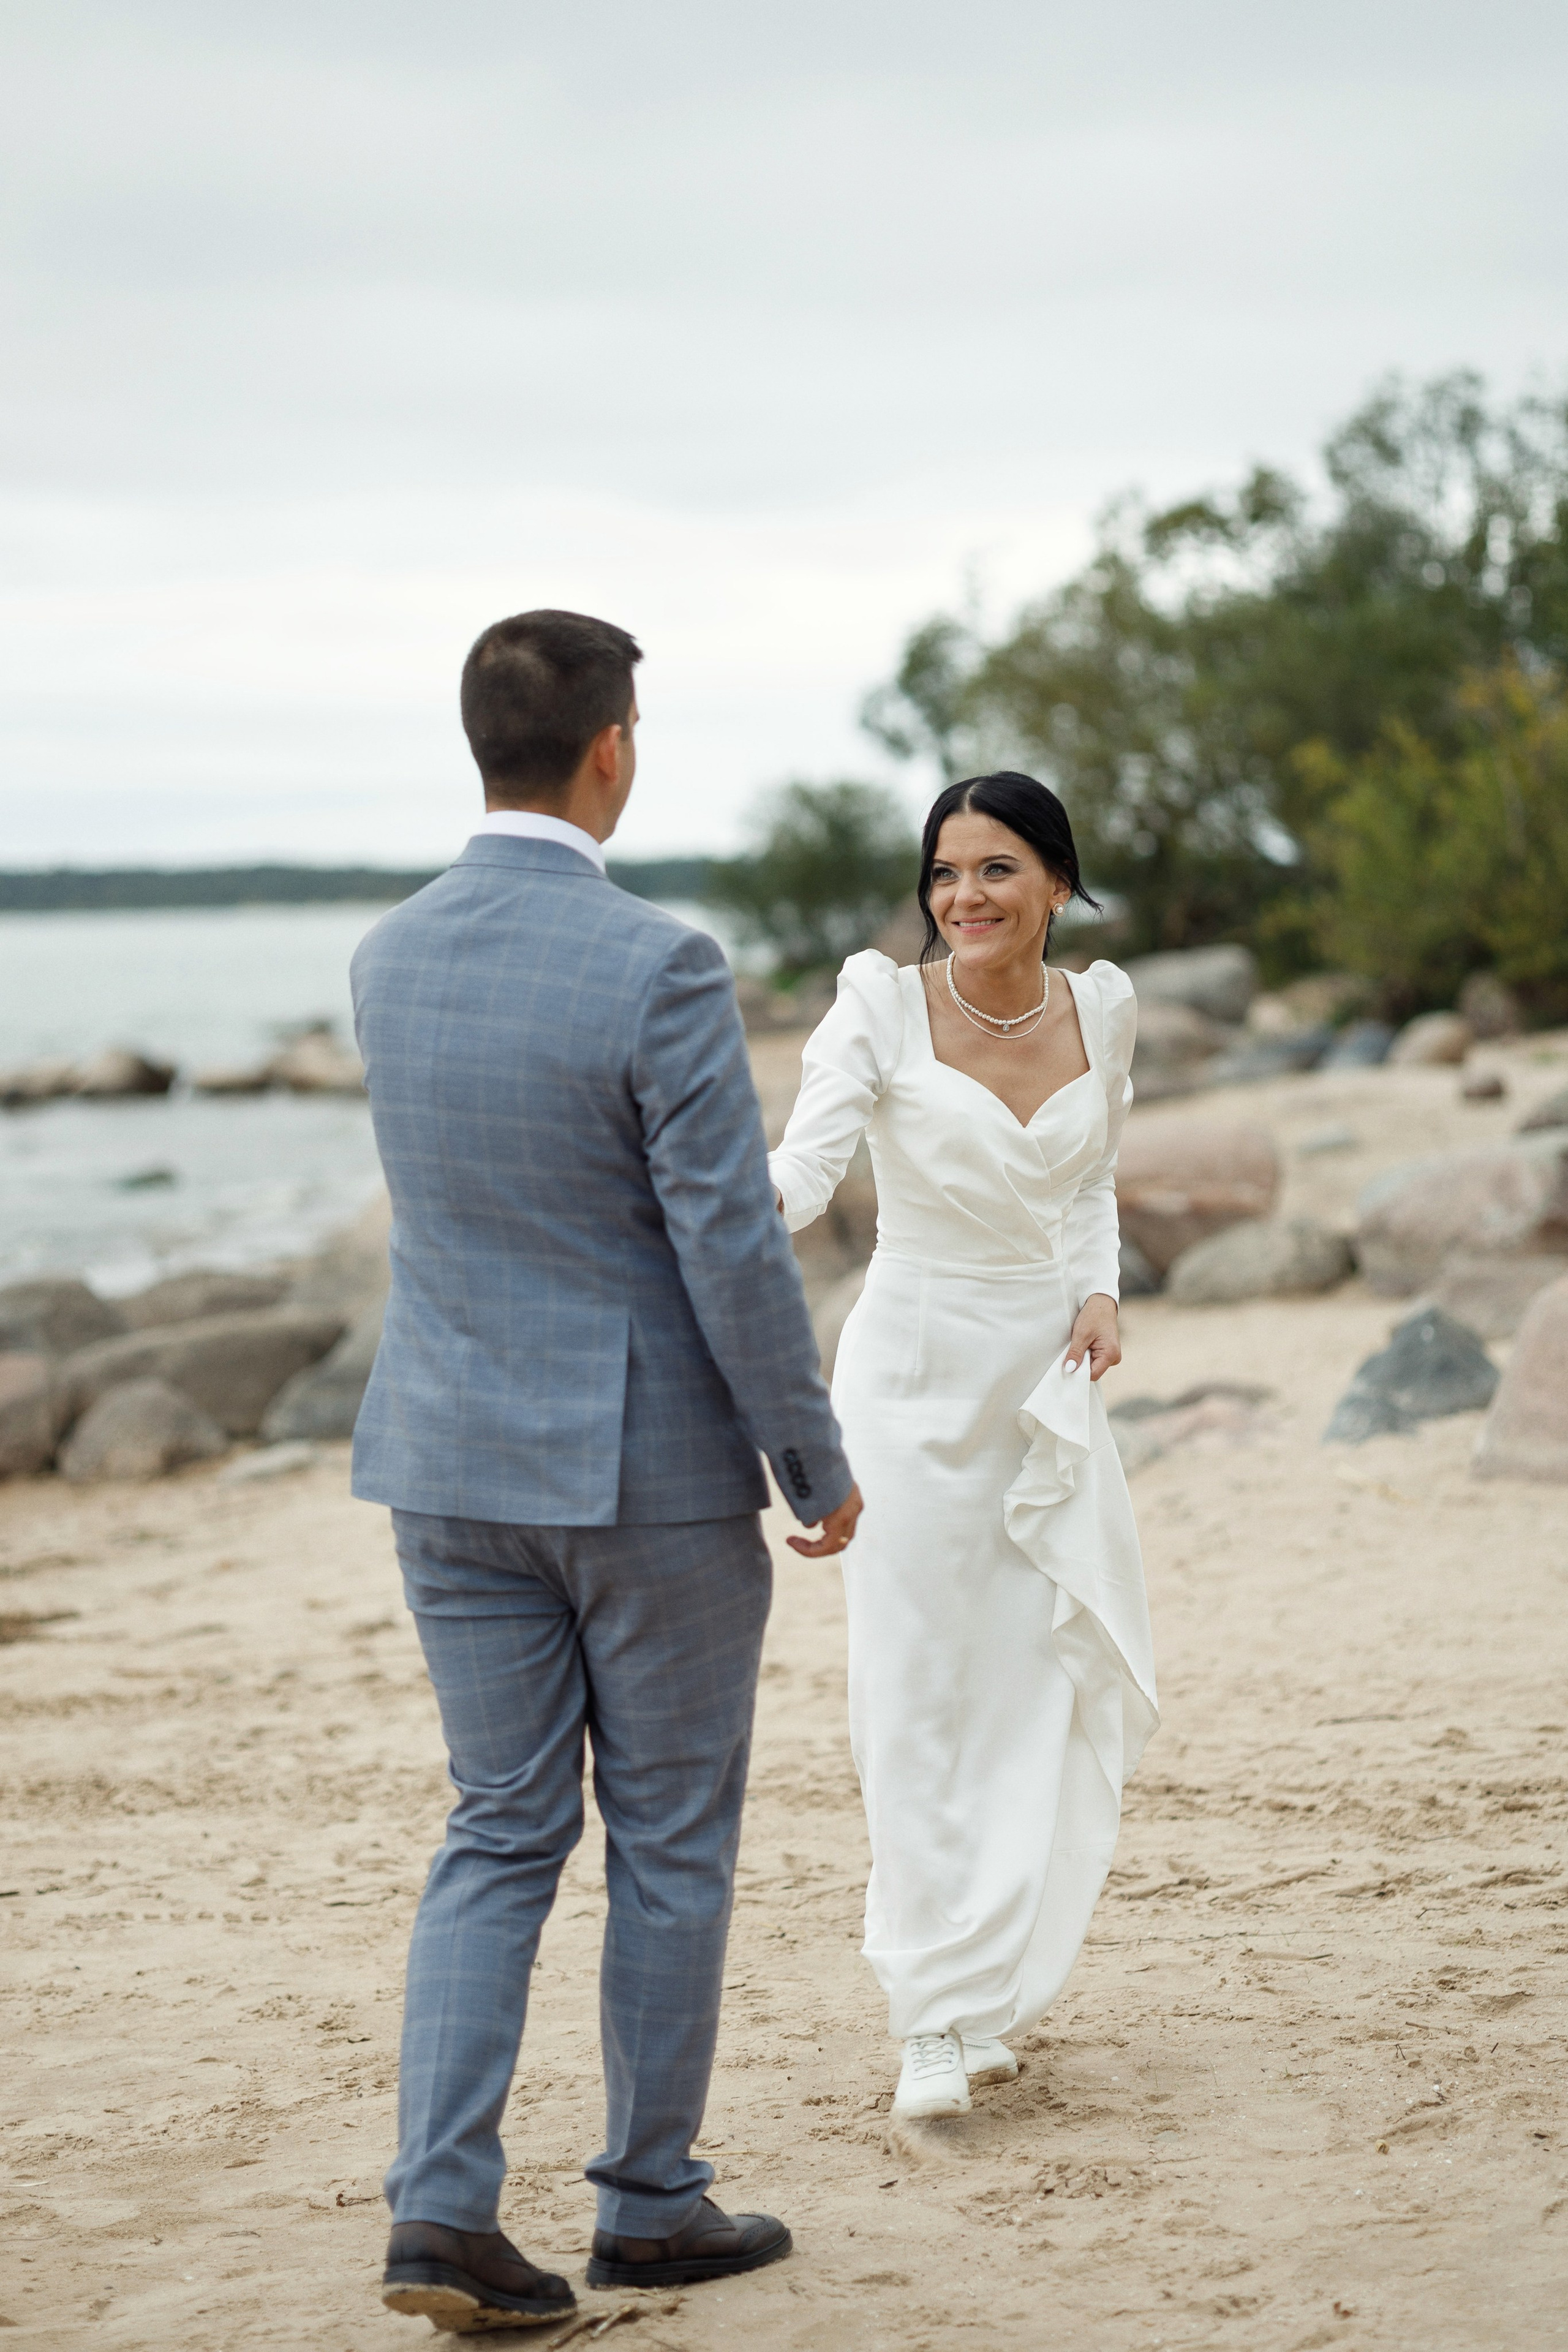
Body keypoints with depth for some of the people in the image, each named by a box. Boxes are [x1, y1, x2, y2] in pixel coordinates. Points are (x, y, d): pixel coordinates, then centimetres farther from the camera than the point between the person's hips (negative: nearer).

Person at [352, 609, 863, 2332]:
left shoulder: (388, 963, 2)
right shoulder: (658, 969, -19)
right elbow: (730, 1243, -19)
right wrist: (816, 1461, -5)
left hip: (456, 1463, 5)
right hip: (652, 1469, -5)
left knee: (500, 1836, 11)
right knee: (671, 1842, 10)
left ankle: (440, 2207, 0)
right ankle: (651, 2200, 21)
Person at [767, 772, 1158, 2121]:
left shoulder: (1101, 1010, 3)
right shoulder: (886, 1008, -9)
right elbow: (808, 1164, -21)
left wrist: (1099, 1292, -1)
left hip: (1048, 1374, 4)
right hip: (916, 1367, -4)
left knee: (1069, 1680, 5)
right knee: (922, 1692, -5)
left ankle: (995, 1972, 24)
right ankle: (939, 2019, 1)